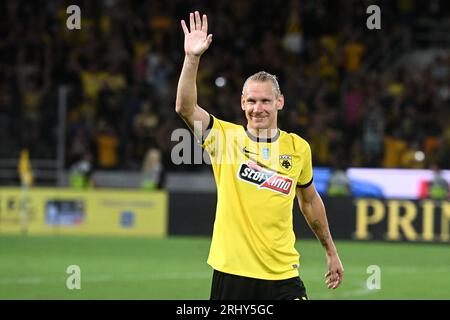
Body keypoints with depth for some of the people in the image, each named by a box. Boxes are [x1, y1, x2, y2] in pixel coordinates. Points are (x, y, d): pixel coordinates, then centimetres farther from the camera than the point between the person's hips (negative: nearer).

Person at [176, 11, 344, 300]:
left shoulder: (299, 148, 5)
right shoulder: (226, 137, -2)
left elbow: (309, 200, 20)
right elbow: (185, 108, -18)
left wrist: (331, 251, 26)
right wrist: (192, 58, -30)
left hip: (283, 275, 1)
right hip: (231, 273, -1)